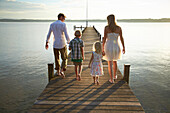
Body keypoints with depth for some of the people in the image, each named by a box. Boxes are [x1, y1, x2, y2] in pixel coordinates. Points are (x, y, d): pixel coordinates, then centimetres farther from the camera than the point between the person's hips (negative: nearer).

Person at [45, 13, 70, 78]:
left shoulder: (52, 24, 6)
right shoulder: (63, 24, -10)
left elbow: (49, 34, 12)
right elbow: (66, 35, -15)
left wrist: (47, 43, 23)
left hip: (55, 45, 4)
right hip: (62, 45, -4)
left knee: (57, 59, 20)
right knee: (64, 59, 10)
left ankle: (58, 72, 29)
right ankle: (61, 71, -8)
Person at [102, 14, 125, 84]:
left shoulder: (106, 28, -7)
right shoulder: (119, 28, -2)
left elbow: (104, 39, -9)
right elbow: (121, 38, 2)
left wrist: (103, 49, -5)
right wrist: (123, 48, 13)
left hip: (108, 47, -2)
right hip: (116, 47, 2)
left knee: (109, 63, 10)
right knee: (114, 61, 26)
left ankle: (111, 79, 11)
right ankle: (115, 75, 40)